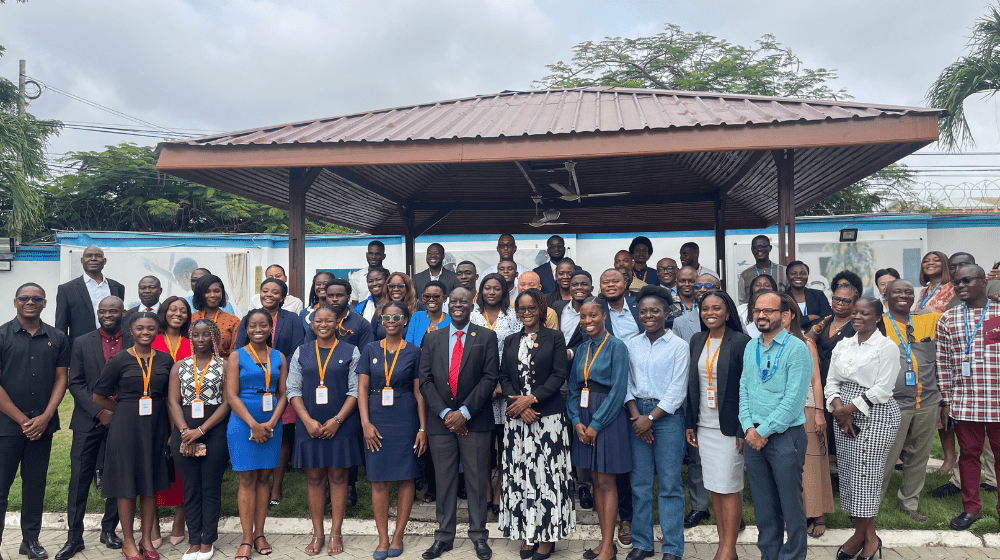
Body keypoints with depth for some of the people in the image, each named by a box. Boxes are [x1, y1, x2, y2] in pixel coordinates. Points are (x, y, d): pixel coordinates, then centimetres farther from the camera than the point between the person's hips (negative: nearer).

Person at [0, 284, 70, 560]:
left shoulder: (57, 338, 6)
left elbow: (61, 379, 6)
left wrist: (45, 418, -5)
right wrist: (22, 420, -10)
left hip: (43, 425, 3)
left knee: (35, 484, 11)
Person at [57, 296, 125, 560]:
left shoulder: (134, 343, 2)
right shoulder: (83, 343, 5)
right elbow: (75, 383, 0)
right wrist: (99, 411, -10)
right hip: (88, 421, 0)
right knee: (79, 478, 1)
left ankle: (109, 529, 21)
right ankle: (74, 536, 11)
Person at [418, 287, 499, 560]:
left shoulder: (486, 337, 2)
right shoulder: (432, 339, 10)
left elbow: (490, 377, -5)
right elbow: (425, 380, 4)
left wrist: (464, 412, -12)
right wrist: (444, 413, -8)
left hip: (475, 420, -2)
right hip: (440, 421, 2)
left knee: (477, 479, 4)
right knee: (444, 480, 8)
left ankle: (479, 535, 16)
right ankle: (444, 536, 19)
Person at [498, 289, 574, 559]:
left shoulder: (555, 337, 3)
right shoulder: (510, 342, 14)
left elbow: (559, 375, -5)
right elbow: (504, 377, 8)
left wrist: (531, 399, -14)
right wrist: (519, 406, -8)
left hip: (549, 415, -3)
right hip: (517, 417, 3)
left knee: (547, 474, -2)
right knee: (520, 475, 3)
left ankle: (546, 536, 6)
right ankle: (526, 534, 12)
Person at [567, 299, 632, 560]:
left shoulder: (616, 347, -8)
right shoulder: (582, 349, 11)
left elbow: (618, 390, -14)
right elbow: (573, 389, 11)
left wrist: (596, 424, -15)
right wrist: (576, 420, -4)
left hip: (607, 418, -6)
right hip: (585, 421, 6)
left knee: (606, 482, -2)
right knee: (596, 480, 10)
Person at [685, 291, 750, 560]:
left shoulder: (740, 342, -8)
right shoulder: (697, 340, 9)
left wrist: (743, 430, -14)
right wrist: (690, 423, 10)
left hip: (729, 426, -6)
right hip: (704, 426, 6)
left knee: (729, 488, 0)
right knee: (713, 487, 11)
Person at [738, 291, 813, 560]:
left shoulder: (797, 349, -10)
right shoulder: (750, 348, 10)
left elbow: (794, 399, -15)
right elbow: (743, 390, 10)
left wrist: (763, 431, -13)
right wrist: (749, 428, -4)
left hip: (785, 436, -6)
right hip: (753, 436, 6)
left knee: (791, 506, 2)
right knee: (763, 506, 14)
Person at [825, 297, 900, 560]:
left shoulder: (887, 347, -4)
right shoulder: (842, 346, 13)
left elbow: (882, 388, -11)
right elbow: (832, 382, 10)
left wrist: (849, 408, -13)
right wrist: (839, 409, -7)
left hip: (875, 416, -6)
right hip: (845, 415, 6)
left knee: (865, 475, -5)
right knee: (848, 473, 5)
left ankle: (860, 537, 9)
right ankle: (869, 536, 18)